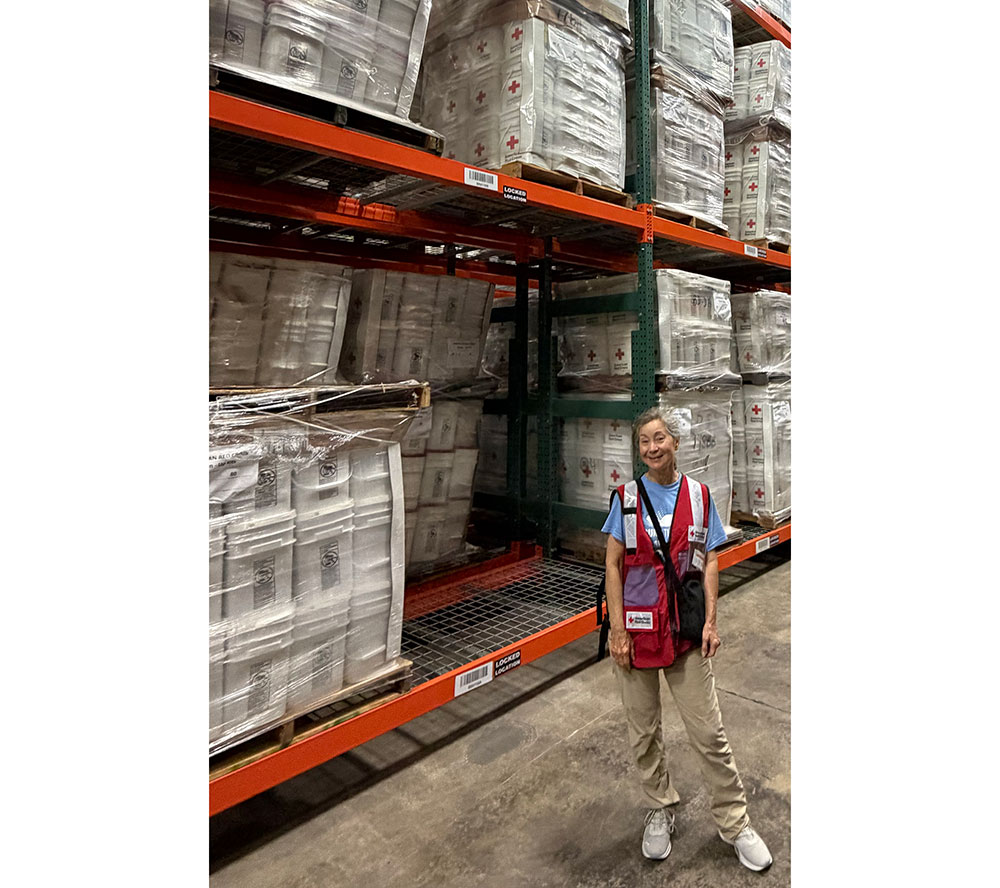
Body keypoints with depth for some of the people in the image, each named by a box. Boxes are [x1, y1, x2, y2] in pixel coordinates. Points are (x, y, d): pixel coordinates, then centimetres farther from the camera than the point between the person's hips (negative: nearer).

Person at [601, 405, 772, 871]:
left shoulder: (699, 496, 1)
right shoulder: (626, 497, -3)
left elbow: (710, 563, 5)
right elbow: (612, 566, -3)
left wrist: (710, 622, -3)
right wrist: (617, 631, -7)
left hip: (686, 631, 0)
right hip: (636, 630, 0)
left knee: (709, 733, 7)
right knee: (643, 733, 14)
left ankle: (734, 822, 28)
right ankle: (661, 809, 37)